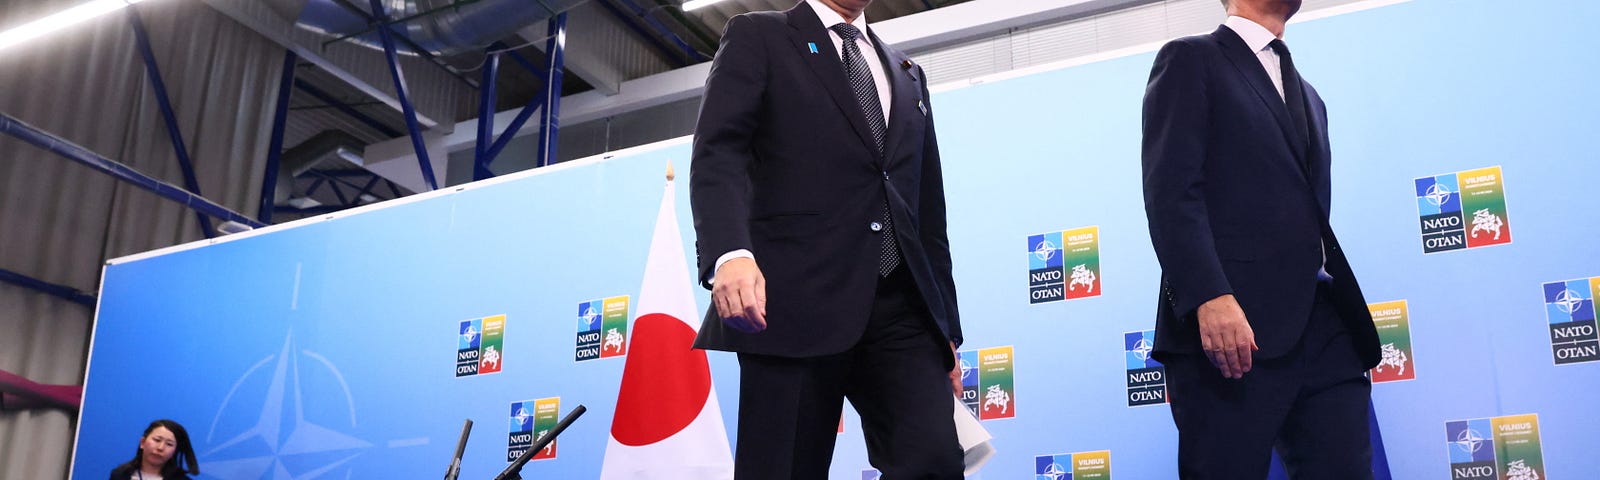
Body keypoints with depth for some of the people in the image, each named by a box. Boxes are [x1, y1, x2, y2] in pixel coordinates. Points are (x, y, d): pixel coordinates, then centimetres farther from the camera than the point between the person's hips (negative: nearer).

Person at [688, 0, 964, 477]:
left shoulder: (908, 74, 27)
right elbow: (718, 152, -5)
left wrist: (946, 323, 17)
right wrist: (729, 251, -24)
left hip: (900, 308, 4)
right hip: (797, 299, -4)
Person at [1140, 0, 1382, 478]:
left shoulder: (1308, 96, 30)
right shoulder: (1191, 60, 6)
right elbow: (1170, 190, -9)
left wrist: (1348, 320, 13)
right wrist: (1209, 297, -22)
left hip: (1325, 330, 7)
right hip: (1229, 327, -7)